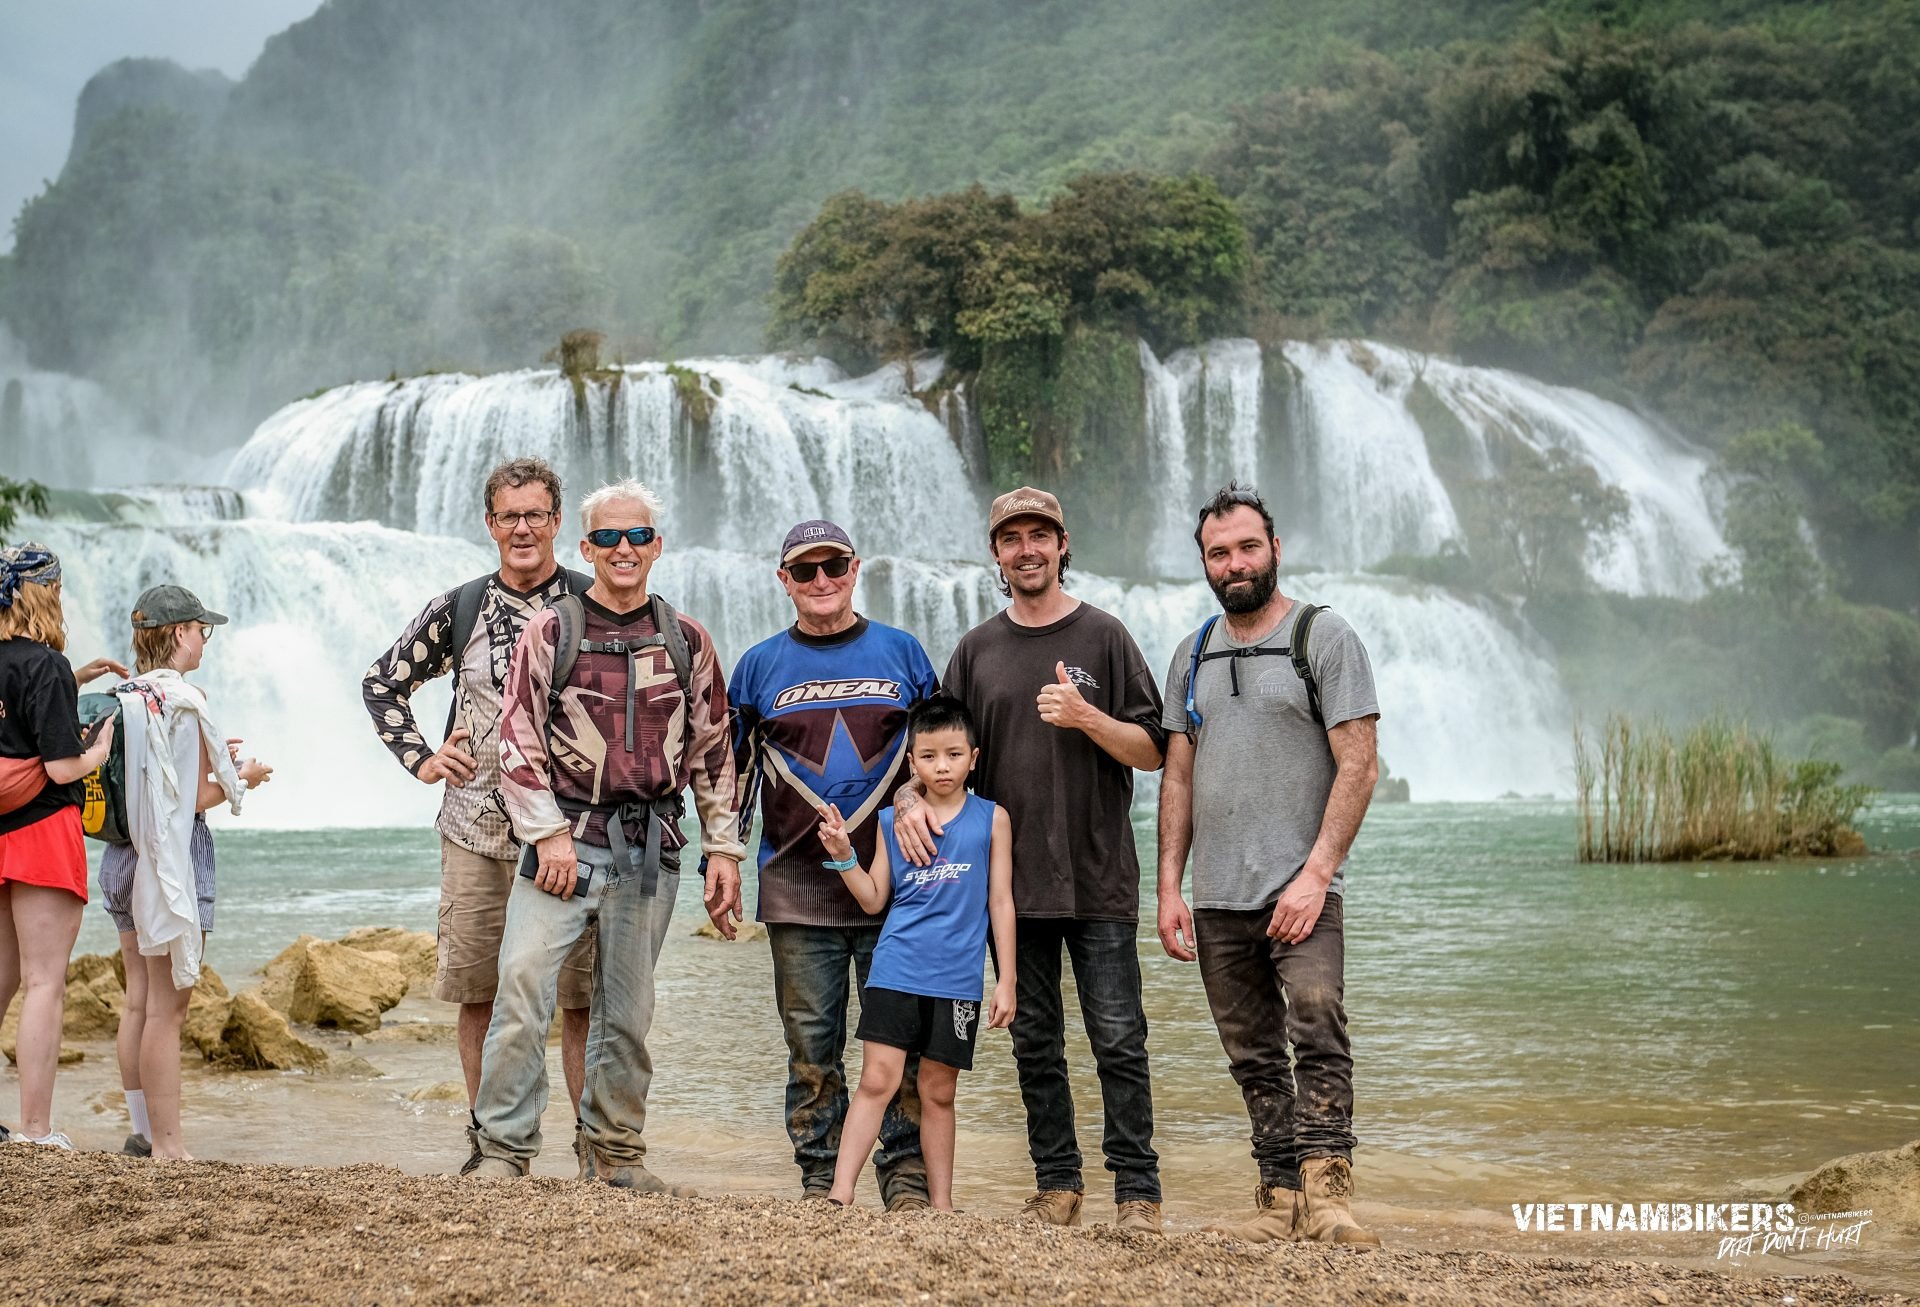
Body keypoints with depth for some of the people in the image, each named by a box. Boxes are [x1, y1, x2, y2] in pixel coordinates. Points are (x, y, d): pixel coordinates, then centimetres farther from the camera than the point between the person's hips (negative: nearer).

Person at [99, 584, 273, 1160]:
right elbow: (195, 799, -14)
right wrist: (242, 779, 3)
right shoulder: (182, 701, -14)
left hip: (123, 854, 8)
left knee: (139, 999, 14)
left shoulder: (123, 698, 9)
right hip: (174, 854, -8)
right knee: (167, 1005, -5)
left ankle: (142, 1133, 21)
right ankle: (167, 1144, -1)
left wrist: (209, 759, 18)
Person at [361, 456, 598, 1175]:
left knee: (582, 996, -3)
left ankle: (594, 1142, 5)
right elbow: (381, 684, 19)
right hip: (475, 834, 2)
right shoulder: (457, 609, 8)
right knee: (478, 994, 7)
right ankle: (486, 1139, 18)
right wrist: (421, 759, 8)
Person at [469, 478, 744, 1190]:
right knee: (523, 985, -12)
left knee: (628, 1007, 8)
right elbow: (517, 739, -2)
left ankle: (616, 1153, 20)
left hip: (650, 847, 2)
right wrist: (548, 833, -10)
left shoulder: (689, 641, 10)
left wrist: (723, 849, 7)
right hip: (566, 838, -2)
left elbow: (712, 751, 12)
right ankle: (504, 1151, -2)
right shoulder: (551, 630, 2)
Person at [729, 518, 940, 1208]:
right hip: (798, 886, 1)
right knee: (812, 1043, 4)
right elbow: (734, 770, 14)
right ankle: (819, 1180, 13)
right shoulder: (759, 666, 10)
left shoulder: (902, 653, 9)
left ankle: (907, 1177, 9)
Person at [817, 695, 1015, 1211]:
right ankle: (839, 1195, -6)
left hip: (957, 977, 0)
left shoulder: (992, 819, 4)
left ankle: (941, 1204, 18)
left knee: (937, 1091, 8)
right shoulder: (891, 821, 6)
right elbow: (874, 899, 9)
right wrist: (842, 855, -6)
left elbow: (1000, 902, 5)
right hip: (895, 970, 0)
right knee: (877, 1080, -8)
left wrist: (1007, 980, 4)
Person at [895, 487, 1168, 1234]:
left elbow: (1152, 751, 0)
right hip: (1014, 879, 3)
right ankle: (1056, 1185, 17)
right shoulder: (977, 650, 11)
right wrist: (911, 795, -6)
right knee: (1035, 1041, 8)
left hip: (1098, 880, -3)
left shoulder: (1103, 637, 2)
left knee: (1118, 1040, -3)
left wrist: (1086, 717, -16)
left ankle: (1137, 1192, 4)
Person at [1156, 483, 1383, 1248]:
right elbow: (1178, 778, 15)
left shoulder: (1324, 638, -1)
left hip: (1300, 889, -5)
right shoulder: (1192, 657, 15)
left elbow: (1358, 766, -8)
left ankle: (1326, 1192, -22)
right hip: (1218, 899, 6)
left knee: (1317, 1028, -22)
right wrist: (1168, 889, 6)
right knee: (1254, 1060, 9)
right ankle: (1281, 1201, 17)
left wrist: (1315, 874, -17)